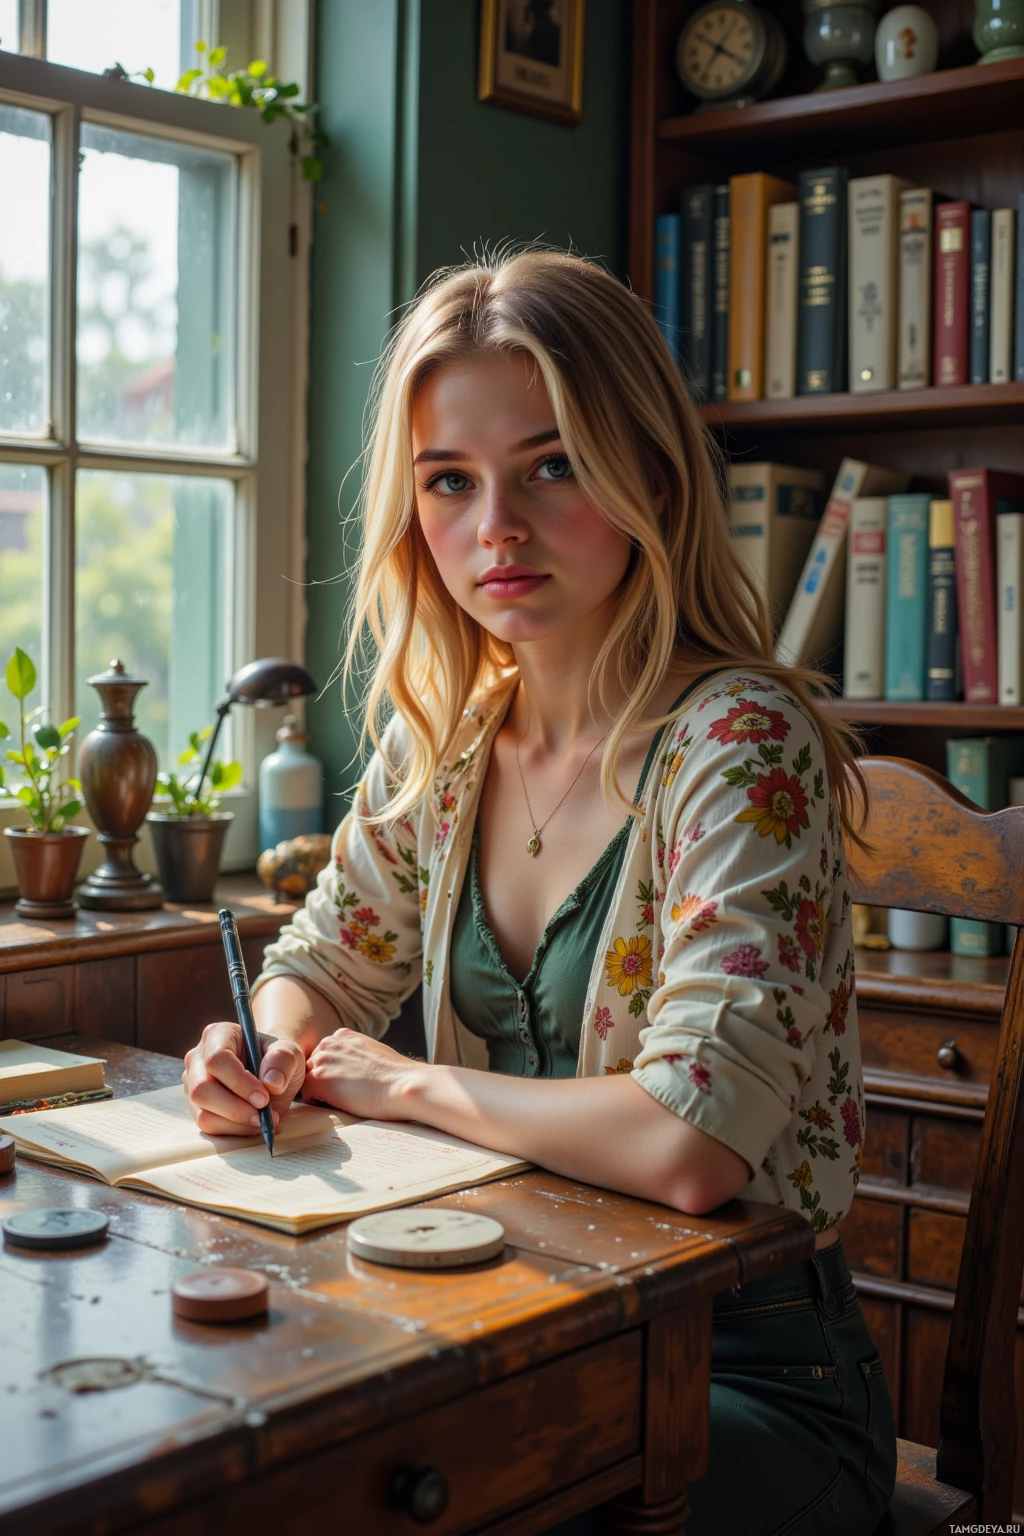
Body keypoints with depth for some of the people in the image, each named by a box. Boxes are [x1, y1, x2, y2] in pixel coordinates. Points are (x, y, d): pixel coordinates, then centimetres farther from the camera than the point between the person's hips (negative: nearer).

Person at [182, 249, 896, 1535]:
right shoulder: (443, 736, 0)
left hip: (746, 1377, -5)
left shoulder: (743, 746, -21)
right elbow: (325, 967, 14)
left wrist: (412, 1084, -15)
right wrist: (262, 1053, -10)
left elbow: (689, 1145, -30)